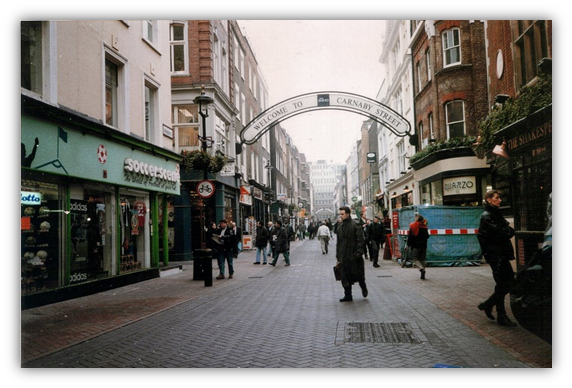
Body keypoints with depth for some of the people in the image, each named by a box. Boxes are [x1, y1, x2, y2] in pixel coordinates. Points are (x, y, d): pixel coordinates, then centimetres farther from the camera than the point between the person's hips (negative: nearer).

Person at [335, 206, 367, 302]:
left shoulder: (355, 225, -8)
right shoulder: (340, 227, 13)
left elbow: (360, 240, -11)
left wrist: (359, 253, -18)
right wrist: (338, 256, 14)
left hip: (354, 255, -6)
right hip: (344, 257, 6)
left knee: (358, 274, 6)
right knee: (345, 277, 5)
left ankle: (363, 288, 33)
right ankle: (348, 295, 12)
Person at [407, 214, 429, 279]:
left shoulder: (412, 226, -6)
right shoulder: (424, 226, 3)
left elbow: (410, 236, -6)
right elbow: (427, 236, 9)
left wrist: (408, 244, 2)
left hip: (416, 245, -3)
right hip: (423, 245, 3)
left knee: (416, 259, 2)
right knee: (422, 259, 10)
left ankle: (421, 268, -26)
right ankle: (423, 275, 8)